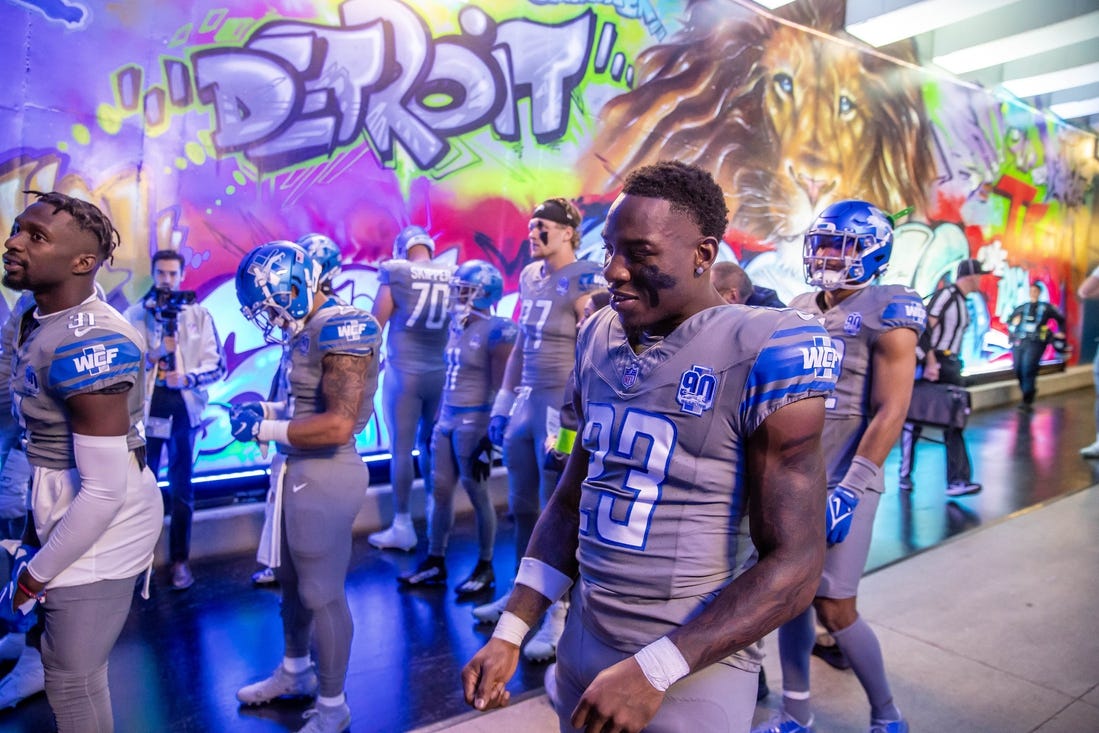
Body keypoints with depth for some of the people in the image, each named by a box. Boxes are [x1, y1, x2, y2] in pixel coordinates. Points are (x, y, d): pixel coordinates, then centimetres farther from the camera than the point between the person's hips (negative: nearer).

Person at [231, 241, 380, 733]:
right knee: (291, 581, 23)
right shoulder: (306, 332, 8)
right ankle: (294, 672, 46)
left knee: (322, 595, 5)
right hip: (296, 471, 9)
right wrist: (267, 409, 3)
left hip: (324, 476, -9)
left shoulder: (342, 331, -20)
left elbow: (338, 425, -27)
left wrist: (263, 429, -18)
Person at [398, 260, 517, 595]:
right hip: (448, 418, 8)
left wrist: (490, 433, -16)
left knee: (477, 493, 4)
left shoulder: (496, 331, -14)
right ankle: (435, 562, 25)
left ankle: (485, 567, 21)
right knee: (440, 490, 12)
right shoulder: (457, 325, 10)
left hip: (474, 421, -8)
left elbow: (500, 389, -15)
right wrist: (440, 415, 17)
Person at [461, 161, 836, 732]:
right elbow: (572, 498, 8)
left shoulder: (765, 352, -17)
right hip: (581, 647, 6)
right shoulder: (598, 338, 2)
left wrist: (655, 669, -20)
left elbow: (794, 562, -17)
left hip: (689, 674, -6)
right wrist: (509, 632, 5)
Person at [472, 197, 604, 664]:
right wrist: (503, 404, 17)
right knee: (522, 507, 17)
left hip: (562, 407, -8)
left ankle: (560, 614, 15)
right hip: (525, 402, 8)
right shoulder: (530, 277, 12)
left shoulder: (585, 282, -12)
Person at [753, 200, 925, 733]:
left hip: (842, 480, -6)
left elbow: (890, 411, -15)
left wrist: (849, 489, -21)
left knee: (835, 609, 0)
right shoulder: (799, 309, 10)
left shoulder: (886, 311, -10)